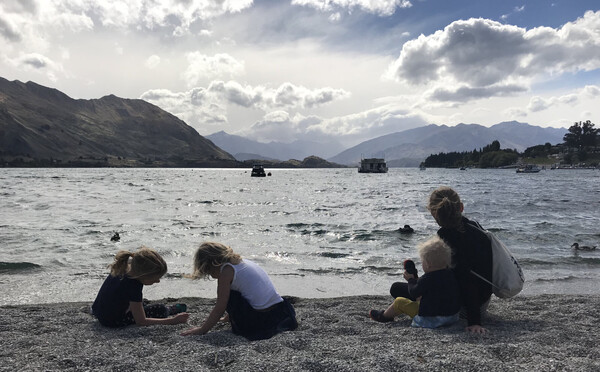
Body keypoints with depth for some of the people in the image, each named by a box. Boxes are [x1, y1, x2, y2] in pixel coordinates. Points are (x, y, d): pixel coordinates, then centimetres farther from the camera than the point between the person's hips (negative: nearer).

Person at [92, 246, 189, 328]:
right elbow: (141, 321, -27)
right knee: (160, 310, -5)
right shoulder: (133, 286, -33)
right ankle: (169, 310, 25)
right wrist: (173, 321, -28)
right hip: (113, 322, -8)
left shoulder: (124, 268, -13)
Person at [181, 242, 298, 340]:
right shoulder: (241, 261, 19)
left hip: (262, 319, -8)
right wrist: (228, 318, 42)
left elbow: (220, 307, -6)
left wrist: (202, 330, 4)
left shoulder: (226, 270, -5)